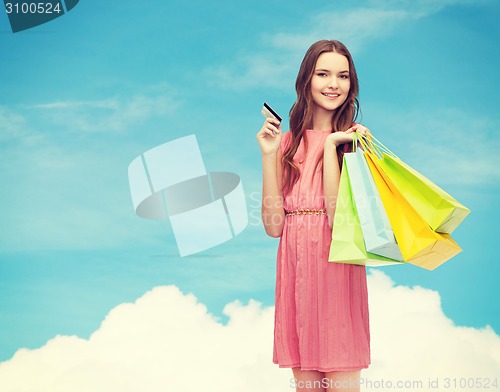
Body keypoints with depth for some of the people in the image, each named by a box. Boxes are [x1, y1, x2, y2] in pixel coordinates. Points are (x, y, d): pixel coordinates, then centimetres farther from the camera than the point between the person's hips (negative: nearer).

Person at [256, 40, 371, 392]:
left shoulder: (355, 139, 1)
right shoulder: (288, 142, 10)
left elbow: (339, 218, -14)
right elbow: (273, 225, -1)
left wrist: (331, 145, -13)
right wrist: (268, 154, -5)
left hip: (337, 268, -3)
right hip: (295, 269, 3)